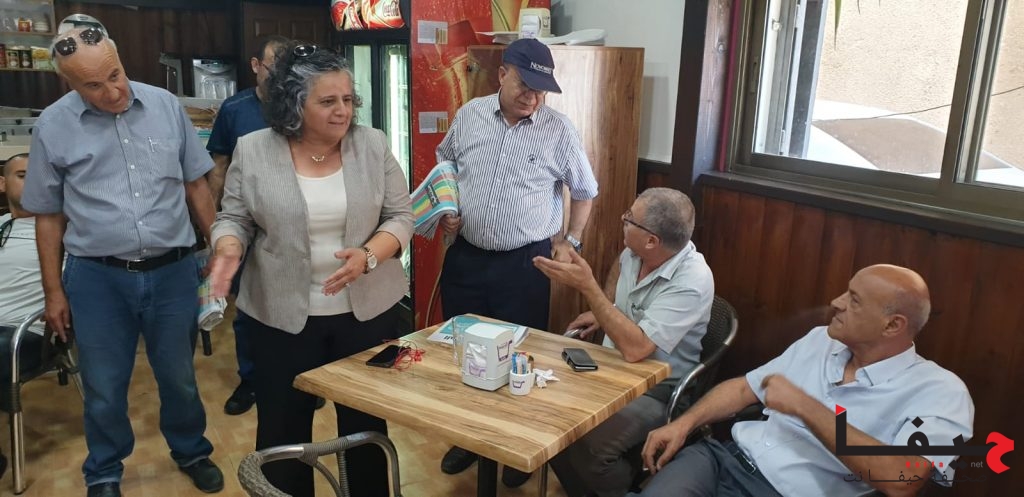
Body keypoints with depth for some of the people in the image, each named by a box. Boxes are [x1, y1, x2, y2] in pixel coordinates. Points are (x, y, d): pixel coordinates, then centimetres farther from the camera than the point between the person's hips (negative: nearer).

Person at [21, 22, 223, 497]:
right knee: (104, 389, 13)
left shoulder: (166, 106, -2)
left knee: (180, 377, 16)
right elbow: (49, 216, 3)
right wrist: (53, 291, 5)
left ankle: (191, 451, 40)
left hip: (173, 271, 1)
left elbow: (196, 186, 6)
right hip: (97, 278, 0)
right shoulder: (52, 126, -4)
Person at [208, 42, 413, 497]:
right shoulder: (253, 151, -5)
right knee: (283, 430, 12)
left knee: (367, 425, 15)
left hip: (367, 311, 1)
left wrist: (368, 256, -19)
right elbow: (234, 218, 2)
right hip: (283, 317, 0)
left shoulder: (373, 145, -4)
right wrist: (228, 250, -19)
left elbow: (400, 216, -2)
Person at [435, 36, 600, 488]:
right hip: (465, 257, 3)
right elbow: (444, 166, 16)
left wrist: (570, 241, 2)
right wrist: (444, 210, 2)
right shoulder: (469, 115, 0)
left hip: (524, 264, -3)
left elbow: (584, 190, 6)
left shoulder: (558, 130, -7)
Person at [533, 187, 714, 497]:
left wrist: (587, 287, -32)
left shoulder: (692, 282, -27)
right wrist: (600, 310, 12)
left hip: (656, 390, -7)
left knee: (589, 445, -30)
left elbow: (635, 348, -35)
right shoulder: (636, 251, -4)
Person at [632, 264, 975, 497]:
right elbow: (745, 387, 18)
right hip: (723, 458, 5)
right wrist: (684, 423, 3)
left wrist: (804, 407, -19)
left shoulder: (938, 391, -7)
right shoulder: (821, 339, 13)